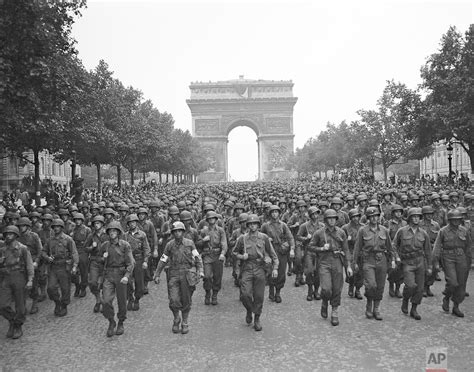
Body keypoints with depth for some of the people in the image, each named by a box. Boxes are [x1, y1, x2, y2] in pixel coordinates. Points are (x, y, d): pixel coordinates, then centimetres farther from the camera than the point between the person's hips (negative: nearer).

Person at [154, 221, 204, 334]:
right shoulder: (169, 245, 3)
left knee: (186, 301, 4)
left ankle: (185, 324, 24)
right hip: (174, 275, 1)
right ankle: (176, 319, 21)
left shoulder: (189, 243, 0)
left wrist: (200, 271, -9)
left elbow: (197, 258, 2)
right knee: (174, 301, -7)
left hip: (187, 274, 0)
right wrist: (157, 275, 8)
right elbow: (163, 261, 9)